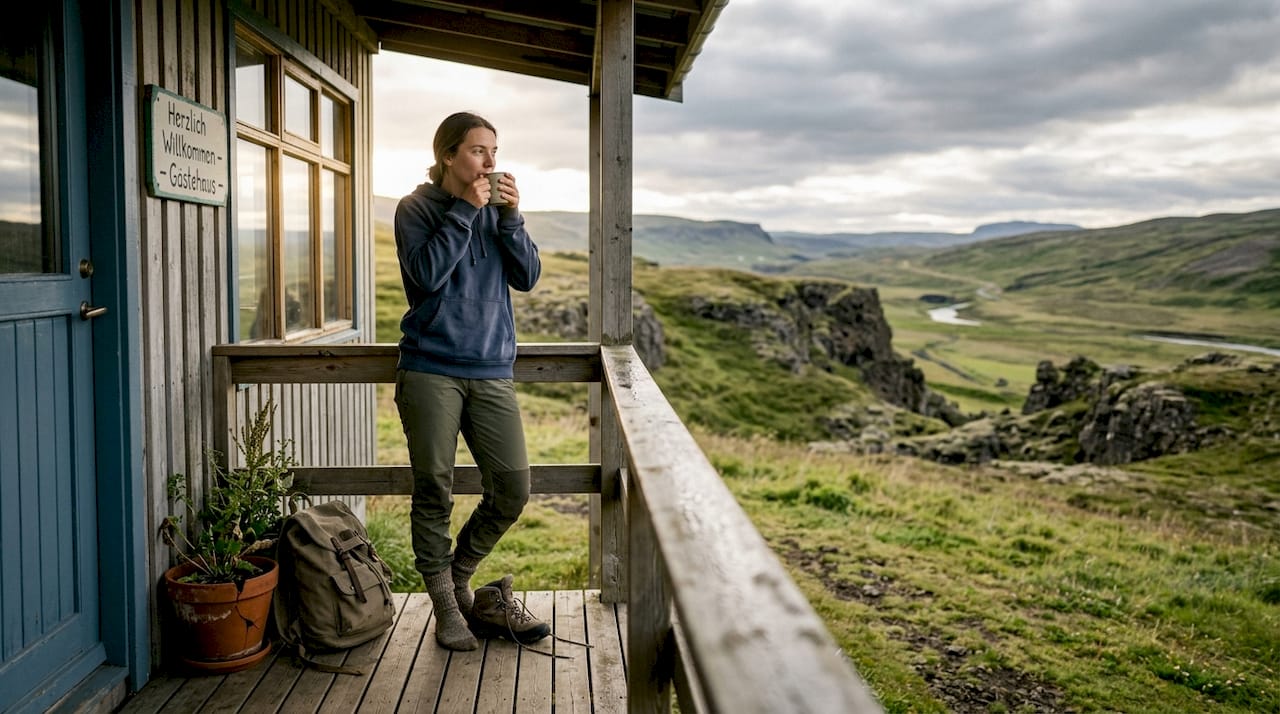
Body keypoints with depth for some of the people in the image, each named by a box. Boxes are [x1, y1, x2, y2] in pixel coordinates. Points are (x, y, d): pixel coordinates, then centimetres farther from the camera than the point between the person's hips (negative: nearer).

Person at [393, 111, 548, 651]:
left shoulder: (498, 210, 12)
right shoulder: (417, 208, 2)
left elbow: (528, 277, 4)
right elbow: (426, 274, -14)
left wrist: (510, 216, -7)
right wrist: (465, 210, -12)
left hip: (492, 370, 4)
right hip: (431, 370, -4)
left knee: (513, 489, 1)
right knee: (434, 492, 2)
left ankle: (457, 578, 25)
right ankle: (446, 605, 19)